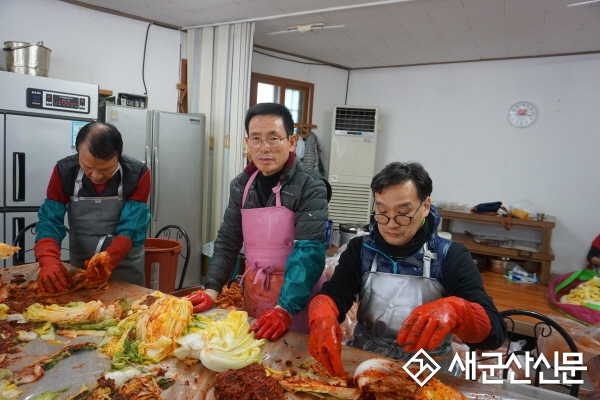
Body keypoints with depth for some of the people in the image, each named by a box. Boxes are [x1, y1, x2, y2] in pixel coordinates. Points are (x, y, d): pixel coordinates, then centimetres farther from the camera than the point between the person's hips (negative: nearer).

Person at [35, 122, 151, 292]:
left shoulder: (138, 174, -19)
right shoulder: (64, 171, -12)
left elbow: (132, 227, -21)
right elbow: (49, 221, -13)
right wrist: (49, 260, -31)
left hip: (125, 267, -2)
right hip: (79, 266, 2)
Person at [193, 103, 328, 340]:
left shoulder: (309, 185, -16)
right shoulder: (241, 185, 0)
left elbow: (309, 250, -25)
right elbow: (227, 241, 3)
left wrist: (284, 309, -34)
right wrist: (211, 289, -9)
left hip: (297, 294, -4)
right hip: (253, 290, 5)